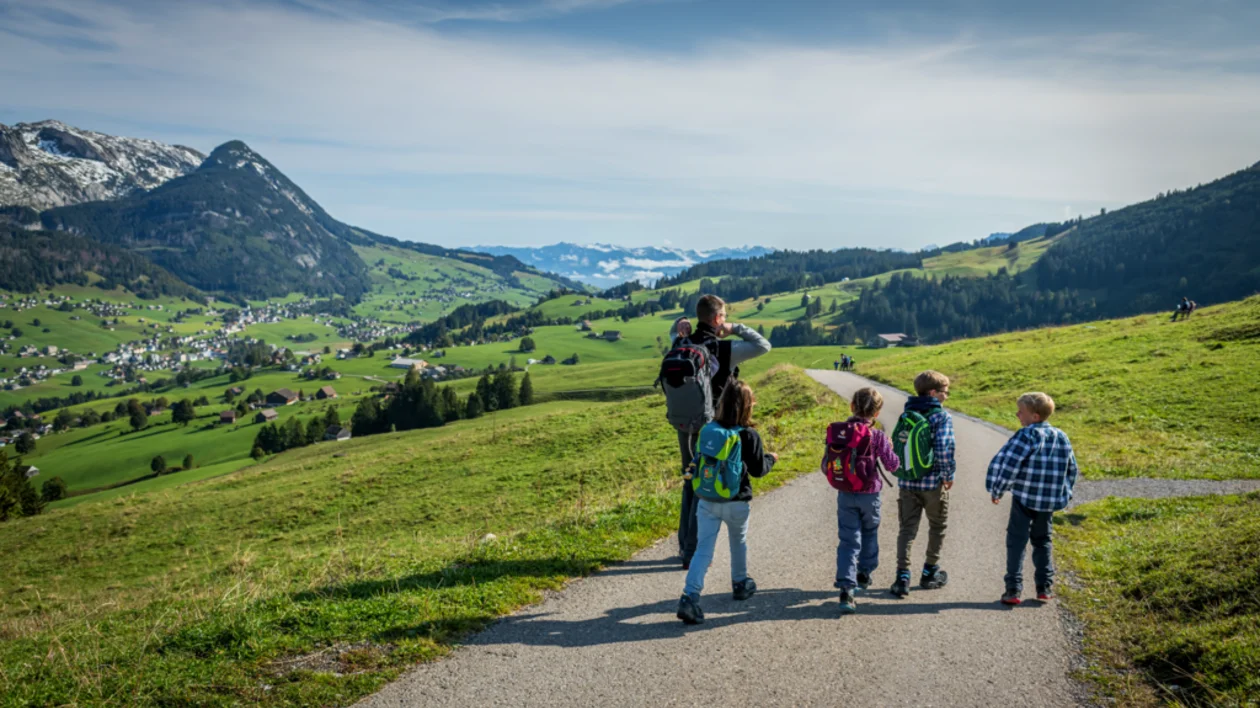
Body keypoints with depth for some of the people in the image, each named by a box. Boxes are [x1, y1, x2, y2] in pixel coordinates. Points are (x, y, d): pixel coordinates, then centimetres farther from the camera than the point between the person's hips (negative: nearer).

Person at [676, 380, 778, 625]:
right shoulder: (749, 436, -14)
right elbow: (758, 470, -6)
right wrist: (771, 458, 13)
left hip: (707, 500, 2)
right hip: (736, 502, -2)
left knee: (703, 548, 1)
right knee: (739, 543, 23)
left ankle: (690, 597, -13)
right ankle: (740, 584, 42)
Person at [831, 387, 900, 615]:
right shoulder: (877, 436, -14)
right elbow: (892, 465, -7)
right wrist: (889, 447, 10)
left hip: (845, 495, 2)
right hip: (869, 494, -1)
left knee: (848, 540, 1)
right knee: (869, 533, 24)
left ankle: (846, 589, -11)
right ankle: (864, 574, 42)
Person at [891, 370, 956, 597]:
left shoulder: (907, 414, 6)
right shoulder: (941, 416, -12)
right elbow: (944, 449, -22)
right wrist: (949, 474, -9)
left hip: (907, 482, 4)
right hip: (933, 483, -4)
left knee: (907, 529, 7)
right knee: (937, 527, 16)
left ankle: (903, 577, -4)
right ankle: (930, 573, 26)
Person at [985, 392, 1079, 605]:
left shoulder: (1026, 436, -14)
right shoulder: (1062, 438, 7)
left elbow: (1008, 464, -19)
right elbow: (1072, 470, 15)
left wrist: (997, 490, -8)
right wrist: (1063, 495, 24)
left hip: (1023, 498, -6)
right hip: (1050, 500, 6)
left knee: (1016, 541, 2)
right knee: (1043, 540, 19)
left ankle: (1014, 589, -2)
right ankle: (1045, 587, 19)